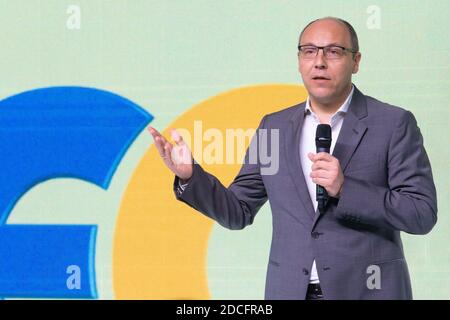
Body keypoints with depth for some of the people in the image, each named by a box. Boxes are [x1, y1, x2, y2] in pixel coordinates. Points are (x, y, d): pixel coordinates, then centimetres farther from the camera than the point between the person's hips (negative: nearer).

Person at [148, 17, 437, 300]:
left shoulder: (394, 124, -3)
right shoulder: (273, 127, 9)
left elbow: (423, 214, -9)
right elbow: (238, 212, 11)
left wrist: (345, 189, -20)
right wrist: (190, 176, -6)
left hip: (367, 291, -3)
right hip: (289, 291, 3)